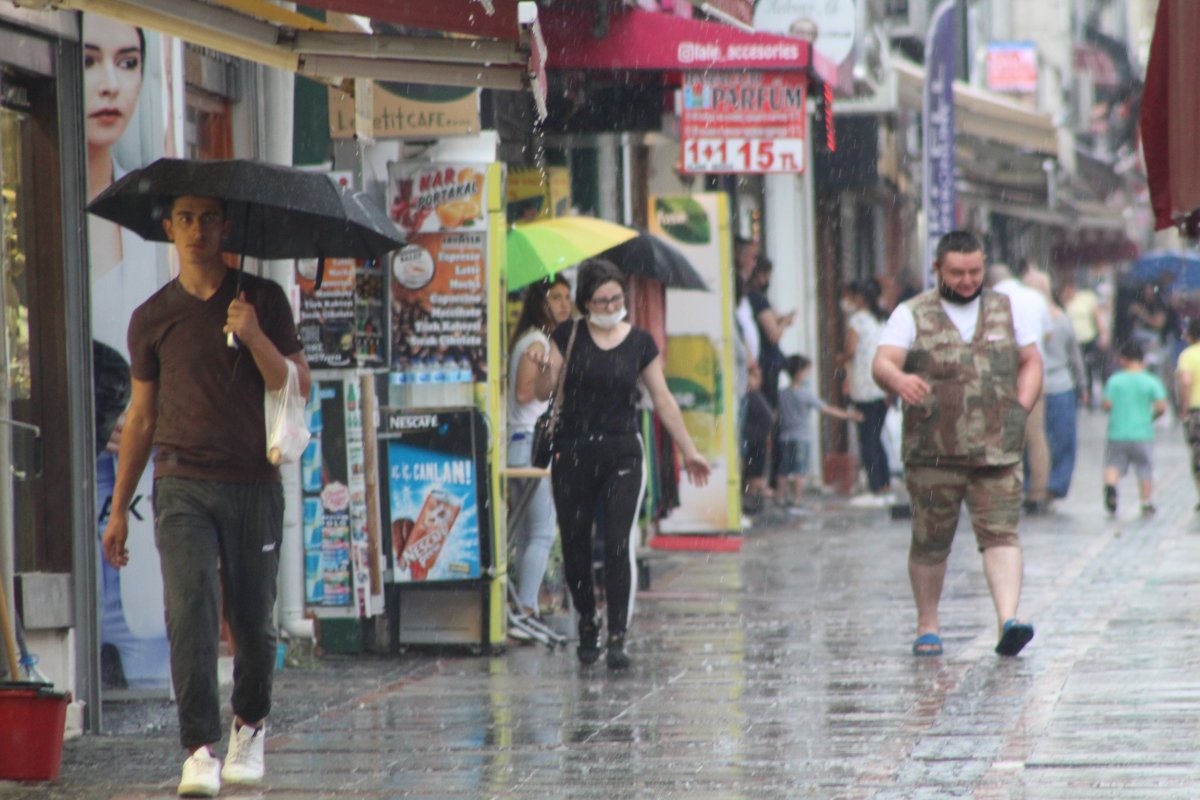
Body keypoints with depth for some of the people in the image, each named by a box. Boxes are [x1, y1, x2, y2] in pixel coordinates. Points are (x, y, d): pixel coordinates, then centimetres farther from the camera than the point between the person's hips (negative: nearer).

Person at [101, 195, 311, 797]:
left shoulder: (263, 301, 5)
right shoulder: (152, 317, 9)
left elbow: (298, 389, 1)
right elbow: (142, 416, 15)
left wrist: (254, 338, -17)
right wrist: (118, 509, 14)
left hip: (254, 483, 0)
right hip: (183, 485, 0)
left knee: (252, 621, 7)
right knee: (191, 610, -16)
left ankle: (250, 725, 33)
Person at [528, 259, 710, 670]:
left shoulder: (640, 342, 4)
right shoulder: (568, 336, 2)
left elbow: (662, 400, 10)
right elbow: (544, 393, -1)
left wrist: (688, 450, 11)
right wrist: (545, 369, -23)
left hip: (622, 454, -1)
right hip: (573, 453, 1)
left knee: (619, 543, -12)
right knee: (574, 544, 5)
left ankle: (617, 637, -11)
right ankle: (587, 626, 25)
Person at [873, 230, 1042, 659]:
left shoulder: (1007, 310, 12)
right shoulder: (912, 315, 1)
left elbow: (1031, 362, 18)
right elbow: (882, 363, -11)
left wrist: (1021, 409, 2)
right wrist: (899, 379, -35)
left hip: (996, 449, 1)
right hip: (933, 452, -1)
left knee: (1001, 533, -11)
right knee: (930, 541, 5)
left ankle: (1009, 619, -21)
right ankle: (927, 626, 19)